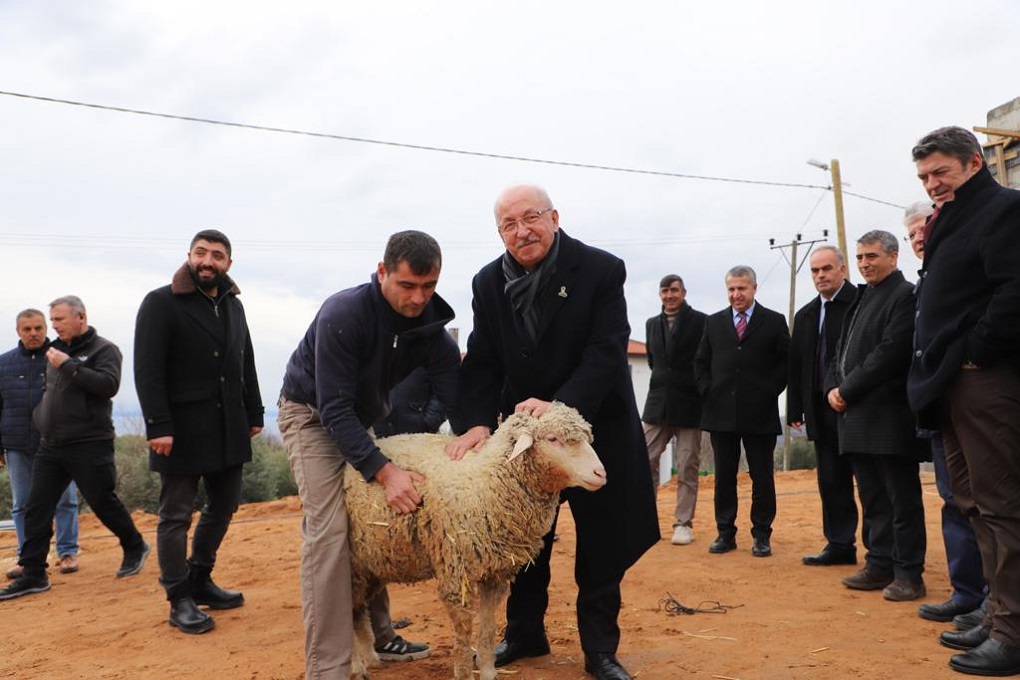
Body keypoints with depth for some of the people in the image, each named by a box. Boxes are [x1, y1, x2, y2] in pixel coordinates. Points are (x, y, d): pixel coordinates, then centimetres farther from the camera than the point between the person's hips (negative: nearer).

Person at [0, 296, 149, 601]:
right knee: (37, 509, 3)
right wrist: (41, 420, 11)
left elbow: (109, 385, -22)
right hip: (50, 446, 7)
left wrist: (68, 365, -21)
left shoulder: (103, 349, -7)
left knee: (103, 502, 2)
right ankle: (33, 574, 10)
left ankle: (135, 547, 24)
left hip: (89, 446, -7)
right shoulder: (56, 350, 14)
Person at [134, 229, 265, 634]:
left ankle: (199, 581, 29)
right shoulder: (160, 303, -6)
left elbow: (246, 365, 18)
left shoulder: (233, 306, 13)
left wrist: (253, 414, 13)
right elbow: (147, 370, -13)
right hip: (181, 429, -6)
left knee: (223, 506, 13)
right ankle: (180, 601, 13)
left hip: (228, 428, 7)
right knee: (176, 516, 2)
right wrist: (158, 426, -20)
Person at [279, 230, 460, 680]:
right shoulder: (343, 315, -32)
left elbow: (452, 386, -15)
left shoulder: (429, 319, -14)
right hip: (313, 414, -6)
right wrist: (384, 471, -40)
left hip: (365, 416, 7)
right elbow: (334, 409, -33)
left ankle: (376, 635, 22)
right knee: (329, 530, -17)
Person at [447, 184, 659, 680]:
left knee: (602, 545, 7)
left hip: (594, 426, -3)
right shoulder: (488, 283, -3)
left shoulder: (601, 270, -15)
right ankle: (524, 634, 33)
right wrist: (477, 423, -21)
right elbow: (482, 363, -5)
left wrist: (558, 405, -34)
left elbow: (607, 354, -21)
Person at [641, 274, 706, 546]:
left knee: (687, 469, 3)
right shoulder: (652, 324, 11)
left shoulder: (701, 322, -4)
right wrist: (664, 380, 12)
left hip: (688, 404, -4)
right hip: (657, 404, 4)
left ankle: (683, 524, 11)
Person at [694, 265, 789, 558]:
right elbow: (701, 362, 14)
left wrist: (770, 392, -6)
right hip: (721, 412, 2)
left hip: (760, 413, -2)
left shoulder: (774, 322, 3)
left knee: (762, 477, 5)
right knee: (724, 476, 7)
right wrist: (708, 391, 2)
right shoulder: (714, 322, 11)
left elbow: (786, 362, 2)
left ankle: (762, 535, 15)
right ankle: (725, 532, 16)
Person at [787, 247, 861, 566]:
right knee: (830, 480, 10)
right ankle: (840, 544, 18)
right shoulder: (805, 315, 15)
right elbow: (796, 365, 14)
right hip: (821, 409, 6)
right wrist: (795, 409, 10)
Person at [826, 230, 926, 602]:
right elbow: (842, 350, 19)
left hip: (889, 416, -9)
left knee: (902, 499, 0)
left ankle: (908, 574, 7)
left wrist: (848, 390, -14)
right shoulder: (861, 299, 20)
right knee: (873, 499, 13)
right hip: (857, 416, 9)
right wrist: (833, 387, 2)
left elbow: (891, 352, -17)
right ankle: (880, 565, 21)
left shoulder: (904, 296, -7)